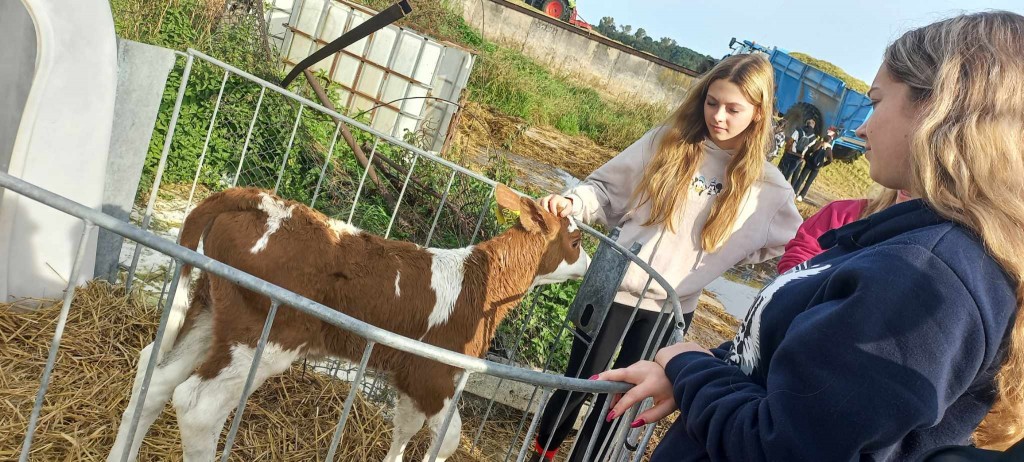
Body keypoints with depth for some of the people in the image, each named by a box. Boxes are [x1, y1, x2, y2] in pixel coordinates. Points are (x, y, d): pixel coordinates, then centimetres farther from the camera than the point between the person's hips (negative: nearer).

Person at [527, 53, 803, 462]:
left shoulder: (766, 185, -4)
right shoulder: (667, 142, -7)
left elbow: (791, 246, 7)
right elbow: (607, 189, -3)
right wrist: (572, 202, -19)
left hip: (671, 308, 1)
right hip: (615, 288, -1)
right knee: (578, 384, 13)